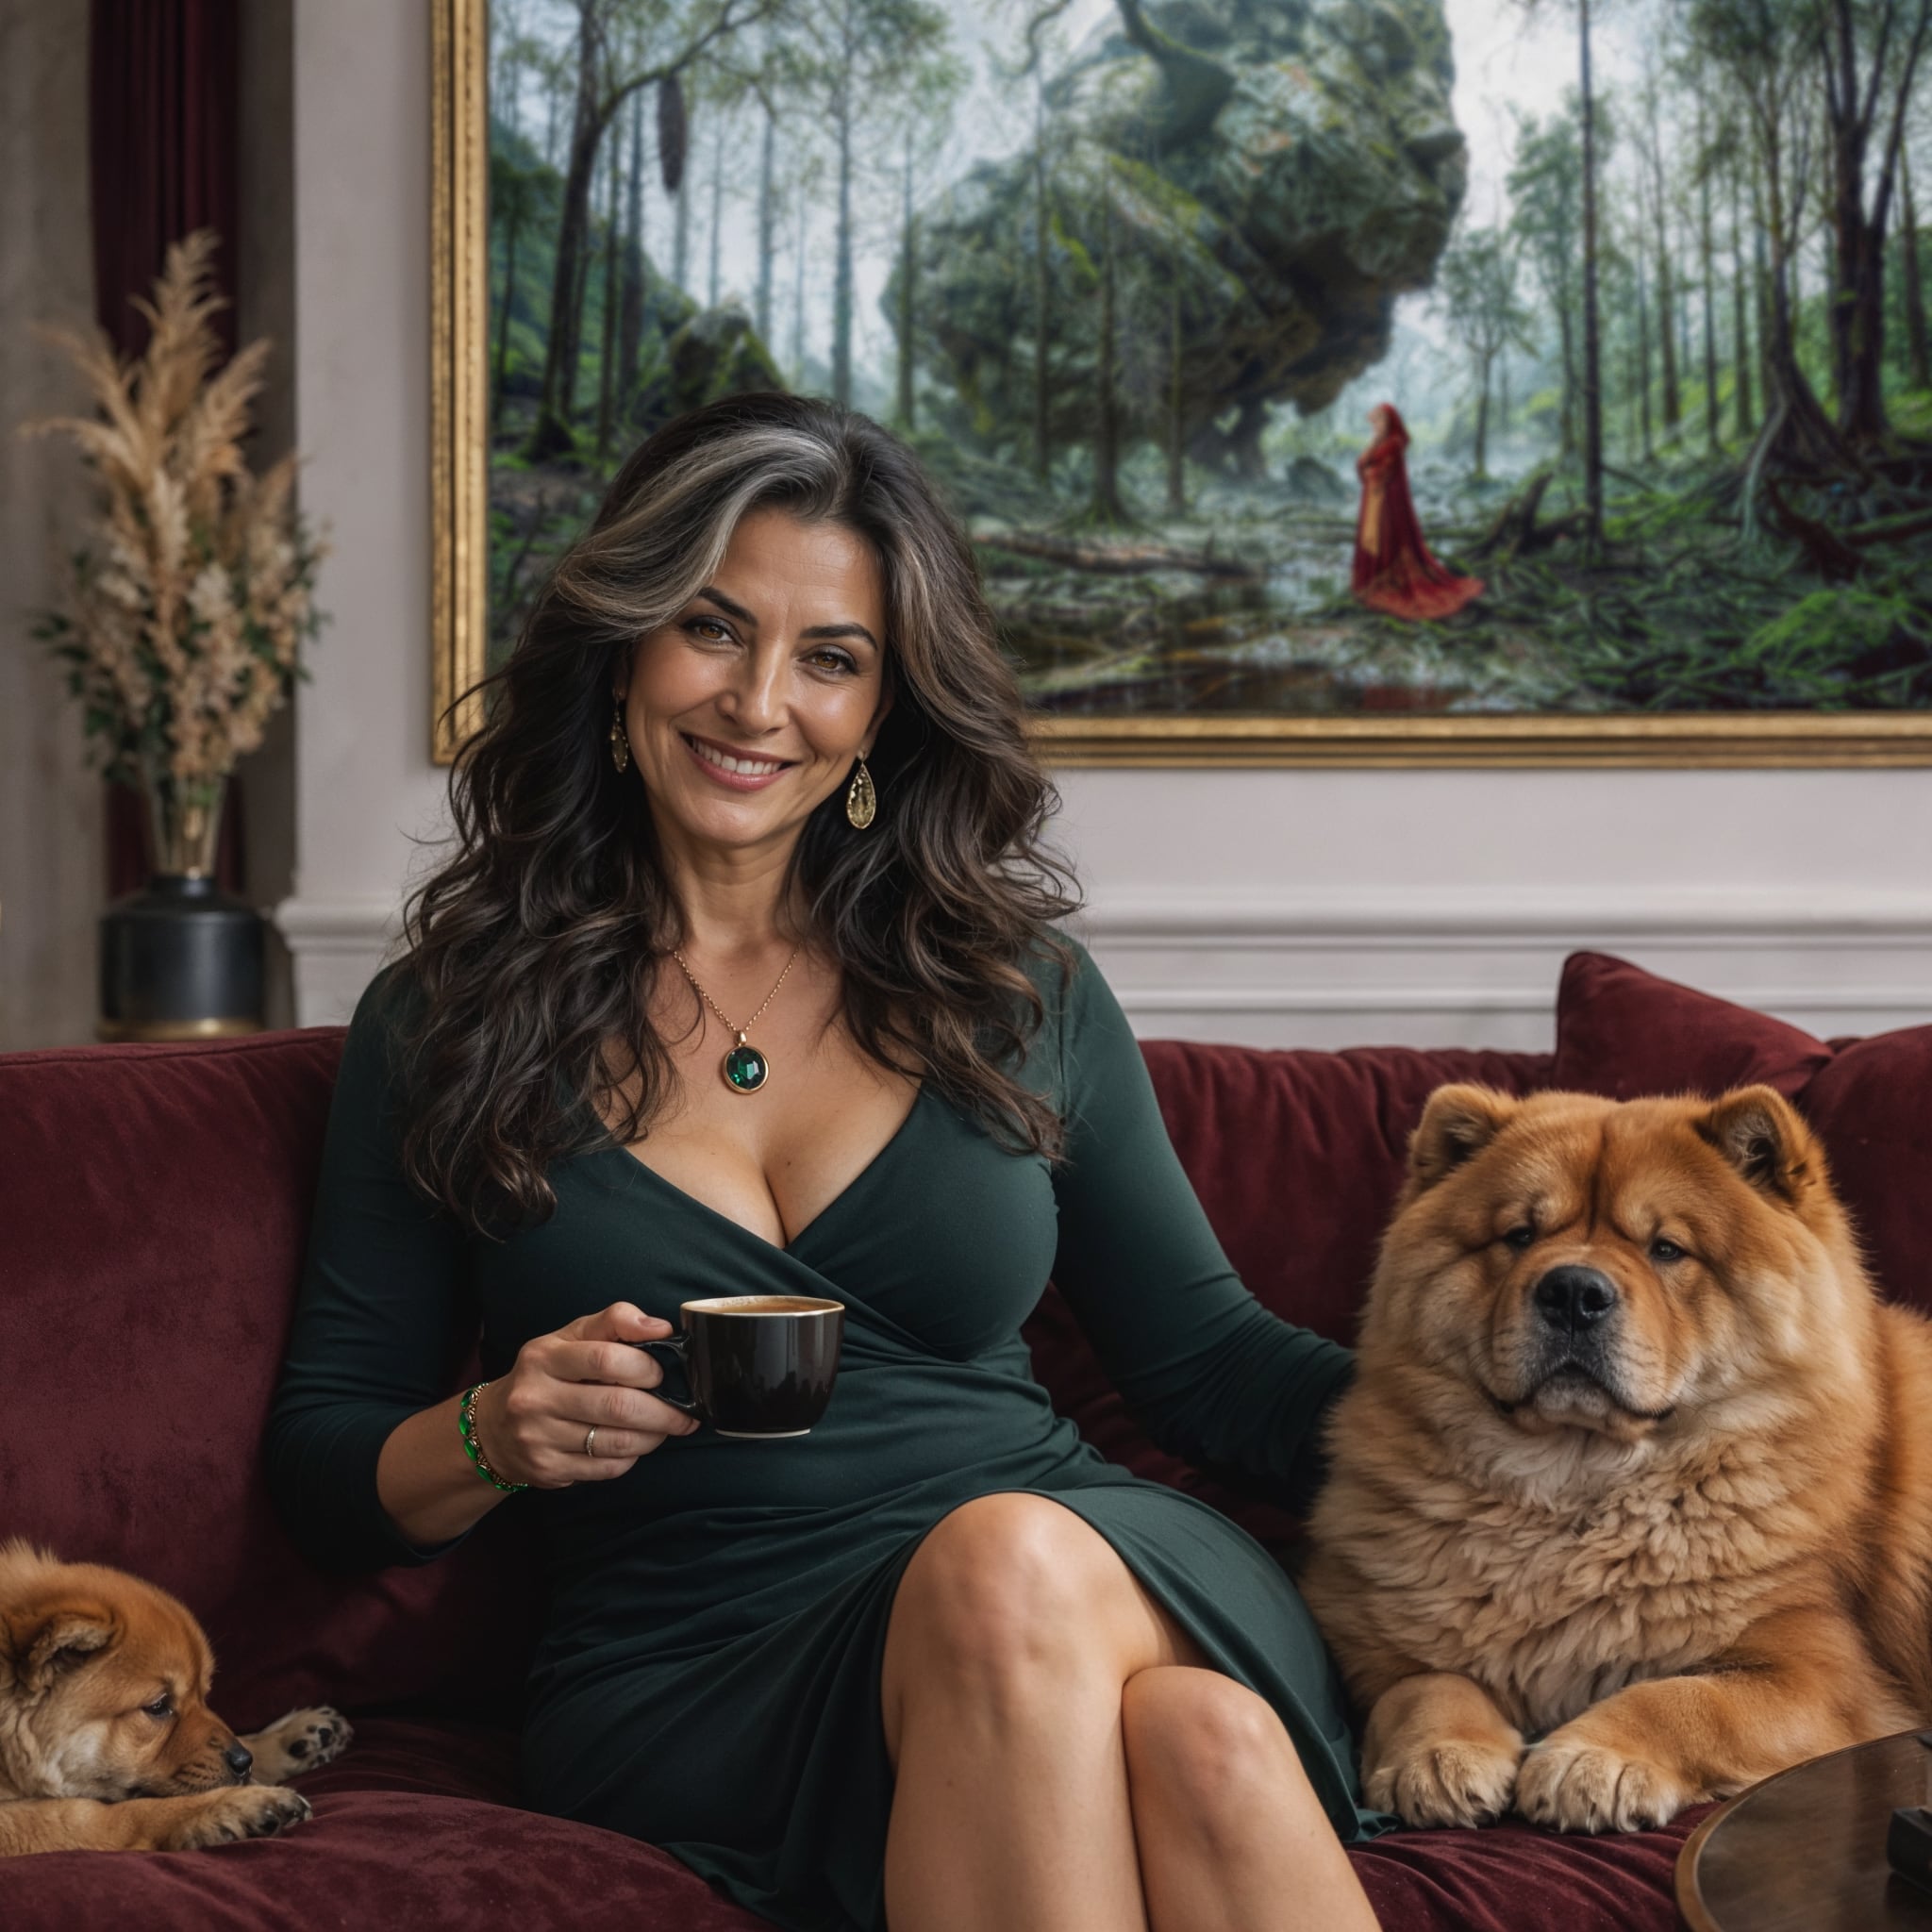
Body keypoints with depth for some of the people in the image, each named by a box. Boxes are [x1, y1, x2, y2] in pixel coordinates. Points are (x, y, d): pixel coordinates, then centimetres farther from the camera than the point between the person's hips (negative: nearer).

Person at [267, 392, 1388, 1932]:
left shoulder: (1018, 988, 14)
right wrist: (495, 1440, -10)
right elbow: (323, 1455, 12)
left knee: (1205, 1740, -36)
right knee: (1004, 1574, -36)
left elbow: (1206, 1354, 15)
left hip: (1116, 1581, 2)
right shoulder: (443, 1024, 10)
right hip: (696, 1679, -1)